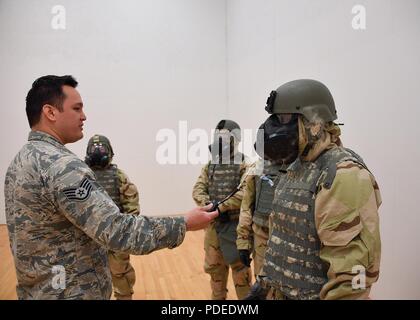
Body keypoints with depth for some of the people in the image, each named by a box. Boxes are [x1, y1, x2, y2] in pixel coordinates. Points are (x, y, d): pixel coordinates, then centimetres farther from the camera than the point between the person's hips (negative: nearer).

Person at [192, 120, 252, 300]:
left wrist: (221, 207, -25)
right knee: (214, 266, 19)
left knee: (240, 266, 5)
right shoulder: (209, 167, 7)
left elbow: (245, 193, -23)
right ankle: (217, 297, 37)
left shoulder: (244, 166, -10)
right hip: (213, 224, 6)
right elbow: (198, 190, 0)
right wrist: (209, 204, -19)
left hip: (235, 225, -5)